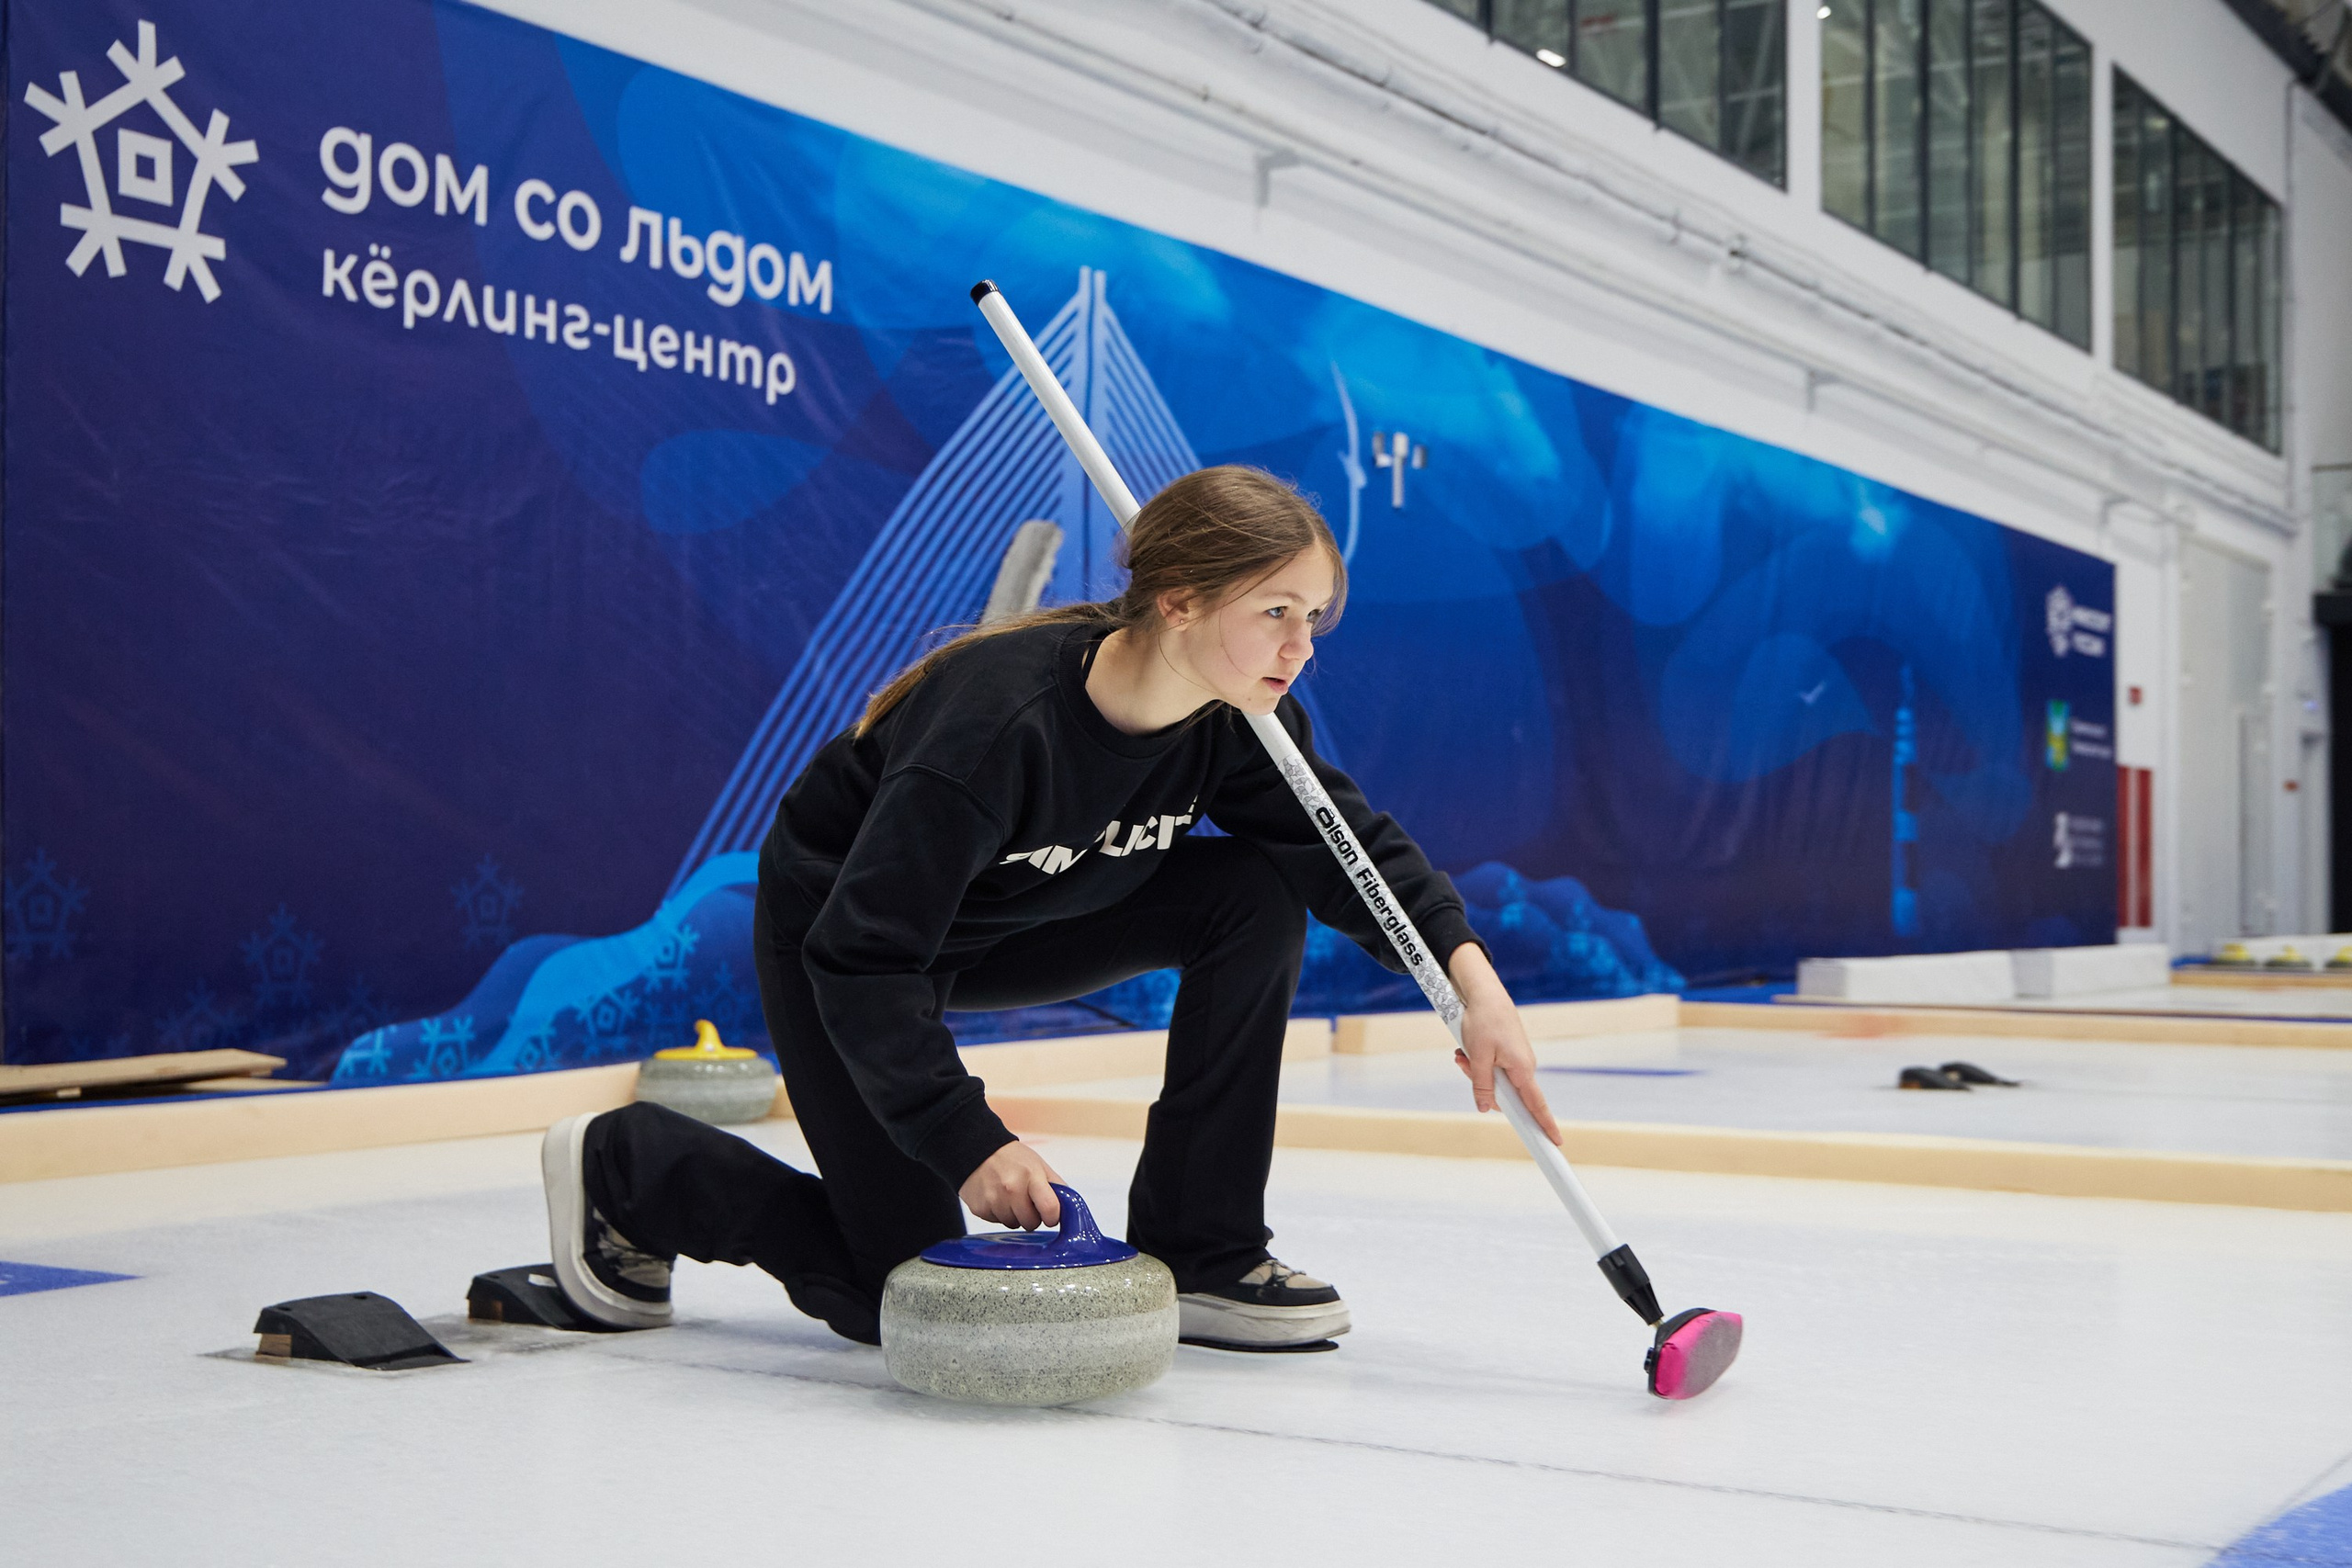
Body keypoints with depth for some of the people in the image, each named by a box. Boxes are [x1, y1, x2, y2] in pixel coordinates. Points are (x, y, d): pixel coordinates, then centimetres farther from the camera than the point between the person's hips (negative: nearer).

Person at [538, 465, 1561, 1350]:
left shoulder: (1236, 716, -17)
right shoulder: (999, 720, -37)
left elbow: (1352, 846, -6)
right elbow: (862, 961, -35)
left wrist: (1470, 973, -22)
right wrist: (969, 1142, -39)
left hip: (1008, 926, 7)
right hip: (835, 934, -7)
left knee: (1258, 895, -14)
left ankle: (1196, 1254, -4)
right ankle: (624, 1166, 14)